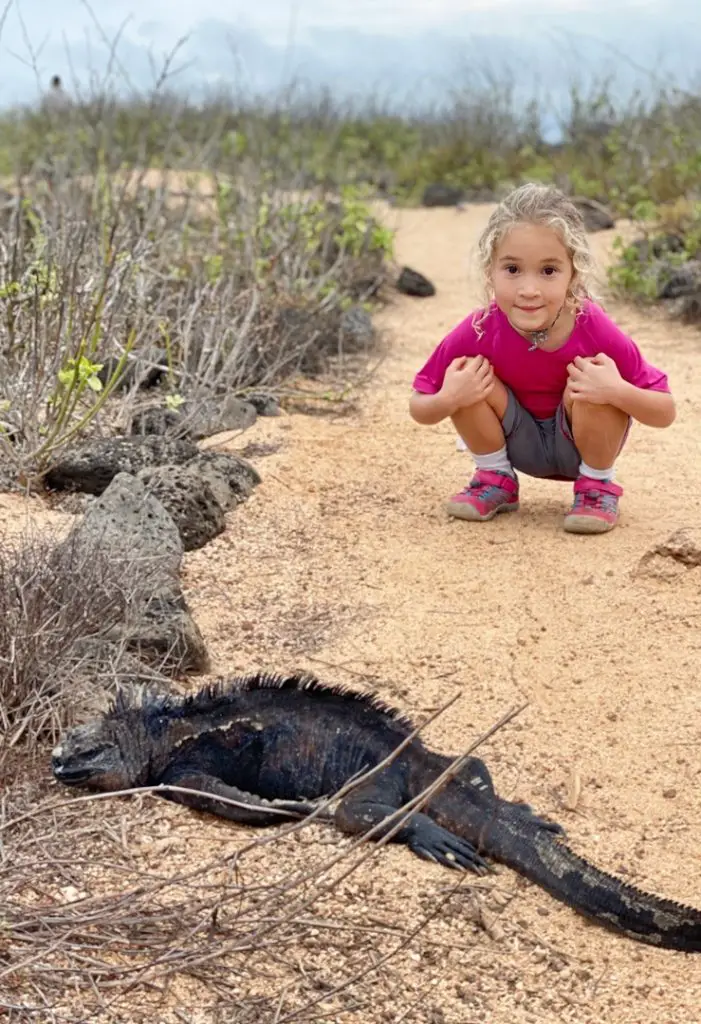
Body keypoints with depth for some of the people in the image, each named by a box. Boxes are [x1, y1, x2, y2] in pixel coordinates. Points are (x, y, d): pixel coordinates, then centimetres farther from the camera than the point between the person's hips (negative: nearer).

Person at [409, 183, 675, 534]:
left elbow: (665, 412, -22)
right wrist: (448, 399, -37)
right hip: (518, 443, 2)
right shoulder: (477, 331, -26)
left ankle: (597, 487, -5)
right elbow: (418, 408, -14)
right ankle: (496, 479, 2)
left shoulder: (595, 331, -30)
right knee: (467, 378, -24)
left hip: (581, 442, -1)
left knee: (591, 379, -32)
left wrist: (618, 392, -42)